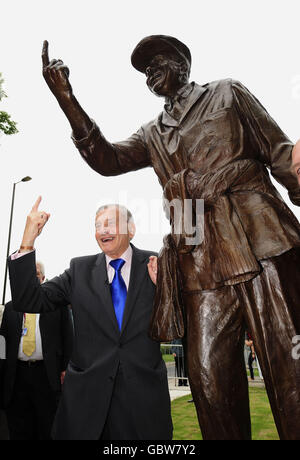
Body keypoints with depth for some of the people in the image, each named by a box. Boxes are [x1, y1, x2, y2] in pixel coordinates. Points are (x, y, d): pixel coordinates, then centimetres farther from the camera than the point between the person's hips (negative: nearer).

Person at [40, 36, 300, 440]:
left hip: (257, 240, -3)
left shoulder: (227, 93, 17)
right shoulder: (152, 135, 27)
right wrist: (67, 99, 3)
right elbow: (108, 160, 11)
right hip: (200, 260, 3)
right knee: (208, 378, -1)